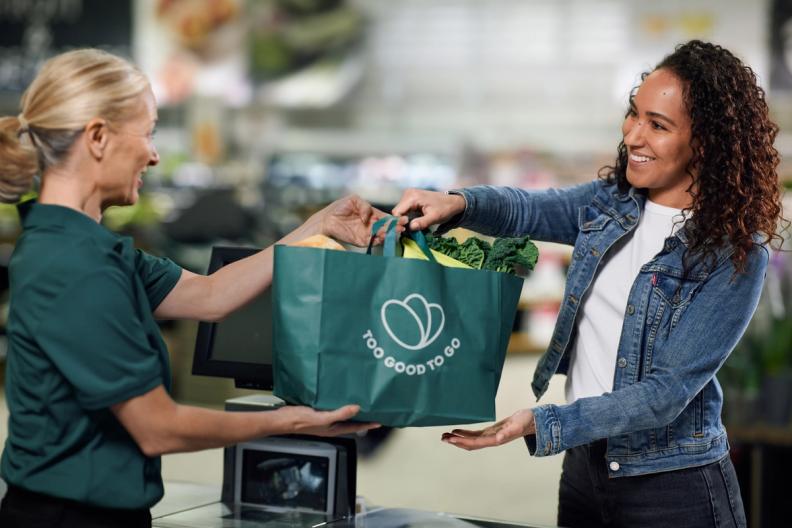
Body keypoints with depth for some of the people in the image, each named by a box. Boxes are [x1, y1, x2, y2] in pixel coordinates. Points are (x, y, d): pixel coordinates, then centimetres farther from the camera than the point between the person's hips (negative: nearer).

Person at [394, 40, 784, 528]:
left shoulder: (736, 255, -17)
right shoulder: (614, 200, 1)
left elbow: (667, 392, -21)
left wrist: (542, 425, -29)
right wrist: (457, 203, -11)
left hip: (674, 488, -5)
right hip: (585, 465, 6)